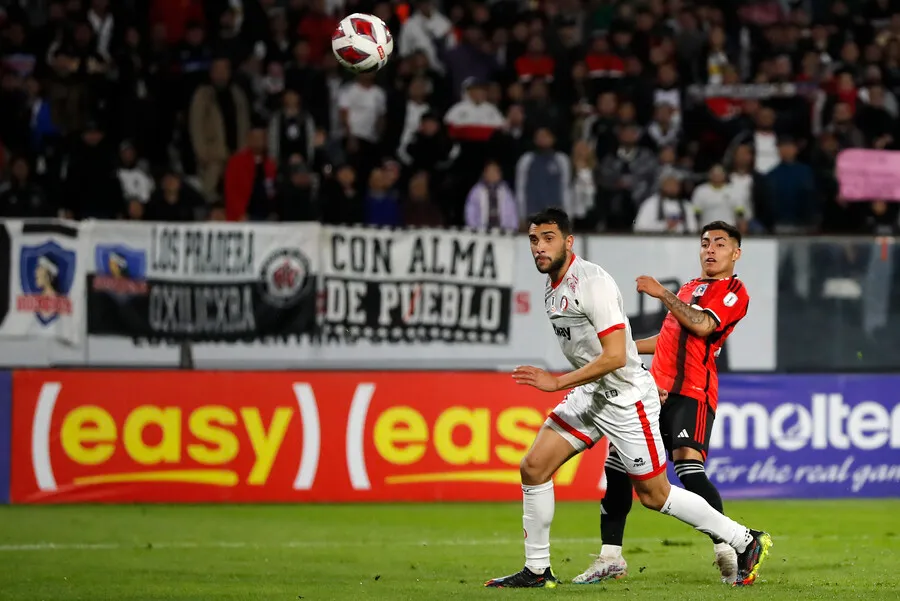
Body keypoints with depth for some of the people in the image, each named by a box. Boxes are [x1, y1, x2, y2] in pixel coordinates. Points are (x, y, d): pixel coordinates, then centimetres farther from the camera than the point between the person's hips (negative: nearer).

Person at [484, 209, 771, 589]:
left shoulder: (592, 283, -22)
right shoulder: (553, 287, 7)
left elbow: (615, 356, -28)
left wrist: (558, 382, -28)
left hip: (626, 397, -8)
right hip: (590, 396, 8)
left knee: (654, 495, 0)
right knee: (533, 468, -2)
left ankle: (746, 543, 14)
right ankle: (537, 571, 6)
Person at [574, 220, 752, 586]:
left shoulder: (734, 292, -1)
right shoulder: (688, 288, 24)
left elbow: (702, 325, -17)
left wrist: (662, 294, -11)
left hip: (691, 392, -8)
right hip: (656, 388, 8)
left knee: (688, 466, -26)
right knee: (617, 464, 2)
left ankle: (727, 553, -24)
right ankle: (611, 558, 9)